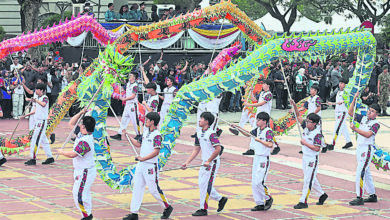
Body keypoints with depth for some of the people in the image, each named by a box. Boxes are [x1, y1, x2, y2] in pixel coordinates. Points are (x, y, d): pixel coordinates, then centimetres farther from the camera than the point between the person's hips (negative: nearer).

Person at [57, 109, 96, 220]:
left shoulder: (85, 141, -27)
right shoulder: (80, 134, 3)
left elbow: (72, 154, -28)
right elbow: (71, 123, 15)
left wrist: (61, 152, -9)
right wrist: (80, 113, 1)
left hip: (85, 172, -10)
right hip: (81, 170, 10)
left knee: (79, 195, -8)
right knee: (84, 194, 17)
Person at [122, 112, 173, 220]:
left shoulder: (156, 135, -15)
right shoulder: (146, 132, 13)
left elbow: (156, 151, -24)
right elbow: (138, 144, 24)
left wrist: (143, 158, -32)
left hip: (150, 166, -9)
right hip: (141, 164, 9)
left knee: (154, 189, -2)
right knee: (137, 188, 6)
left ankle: (167, 207, 17)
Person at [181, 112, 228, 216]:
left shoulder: (211, 133, -17)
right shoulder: (198, 133, 9)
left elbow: (218, 149, -24)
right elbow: (196, 150, 16)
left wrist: (209, 161, -22)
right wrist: (187, 162, 10)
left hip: (213, 162, -9)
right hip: (205, 162, 9)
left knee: (206, 185, -5)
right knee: (202, 184, 12)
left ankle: (203, 209, 3)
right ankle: (220, 199, 26)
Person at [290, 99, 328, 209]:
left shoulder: (317, 134, -20)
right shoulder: (306, 127, 1)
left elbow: (317, 148, -25)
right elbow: (299, 116, 7)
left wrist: (305, 143, -21)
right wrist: (294, 106, -5)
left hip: (312, 159, -9)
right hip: (305, 157, 9)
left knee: (308, 180, -5)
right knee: (310, 179, 20)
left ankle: (303, 202, -3)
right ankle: (322, 194, 35)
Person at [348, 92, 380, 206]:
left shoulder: (376, 124, -9)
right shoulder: (363, 118, 11)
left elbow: (368, 134, -23)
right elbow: (350, 112, 12)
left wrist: (355, 129, -28)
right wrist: (354, 99, 3)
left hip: (367, 148, -8)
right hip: (359, 147, 8)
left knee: (360, 173, -14)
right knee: (366, 173, 14)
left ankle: (359, 198, -16)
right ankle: (372, 195, 24)